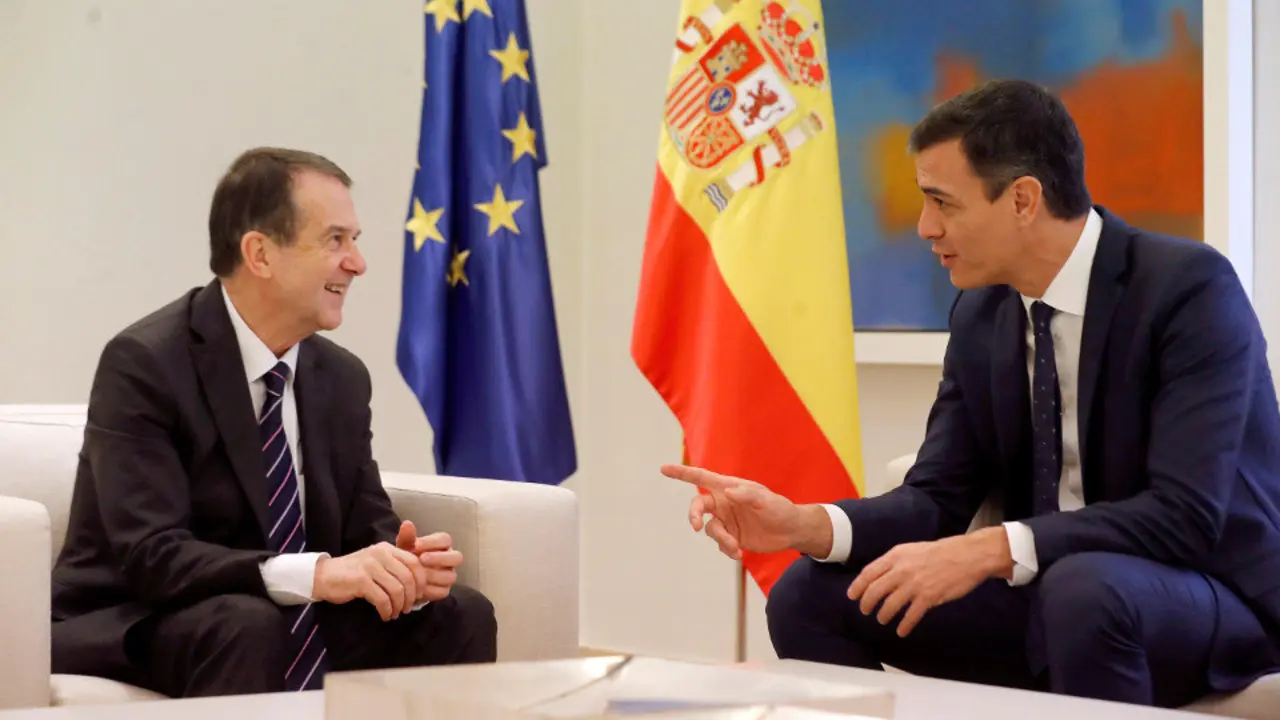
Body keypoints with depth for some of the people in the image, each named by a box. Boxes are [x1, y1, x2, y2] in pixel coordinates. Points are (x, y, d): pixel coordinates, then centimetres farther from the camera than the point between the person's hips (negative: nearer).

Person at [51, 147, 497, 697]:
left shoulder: (342, 377, 5)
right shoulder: (144, 364, -16)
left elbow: (367, 531, 5)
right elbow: (151, 555, -26)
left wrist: (405, 565, -20)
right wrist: (315, 574, -39)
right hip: (137, 633, -6)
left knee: (462, 615, -14)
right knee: (247, 626, -37)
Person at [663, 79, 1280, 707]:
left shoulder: (1190, 288, -19)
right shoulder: (979, 315, 3)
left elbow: (1186, 515, -27)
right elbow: (937, 498, 4)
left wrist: (987, 550, -33)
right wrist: (801, 524, -15)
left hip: (1210, 603, -6)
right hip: (1047, 591, 6)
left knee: (1082, 588, -39)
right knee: (810, 594, -7)